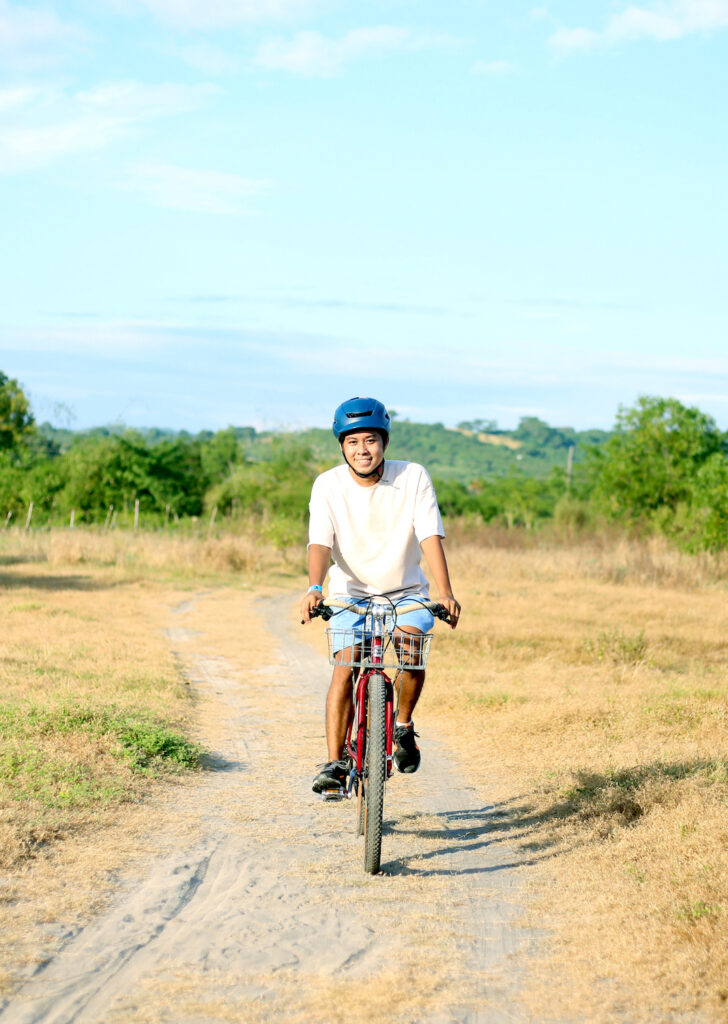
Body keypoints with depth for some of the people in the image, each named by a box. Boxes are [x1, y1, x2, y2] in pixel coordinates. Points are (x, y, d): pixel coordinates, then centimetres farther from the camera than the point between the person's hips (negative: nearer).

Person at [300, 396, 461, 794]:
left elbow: (430, 537, -19)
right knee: (344, 668, -17)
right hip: (351, 592, 0)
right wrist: (314, 587, -39)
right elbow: (321, 542, -20)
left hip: (406, 592, 0)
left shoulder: (413, 478, -13)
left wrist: (445, 593, -31)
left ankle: (403, 725, -1)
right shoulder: (328, 485, -12)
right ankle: (334, 763, -13)